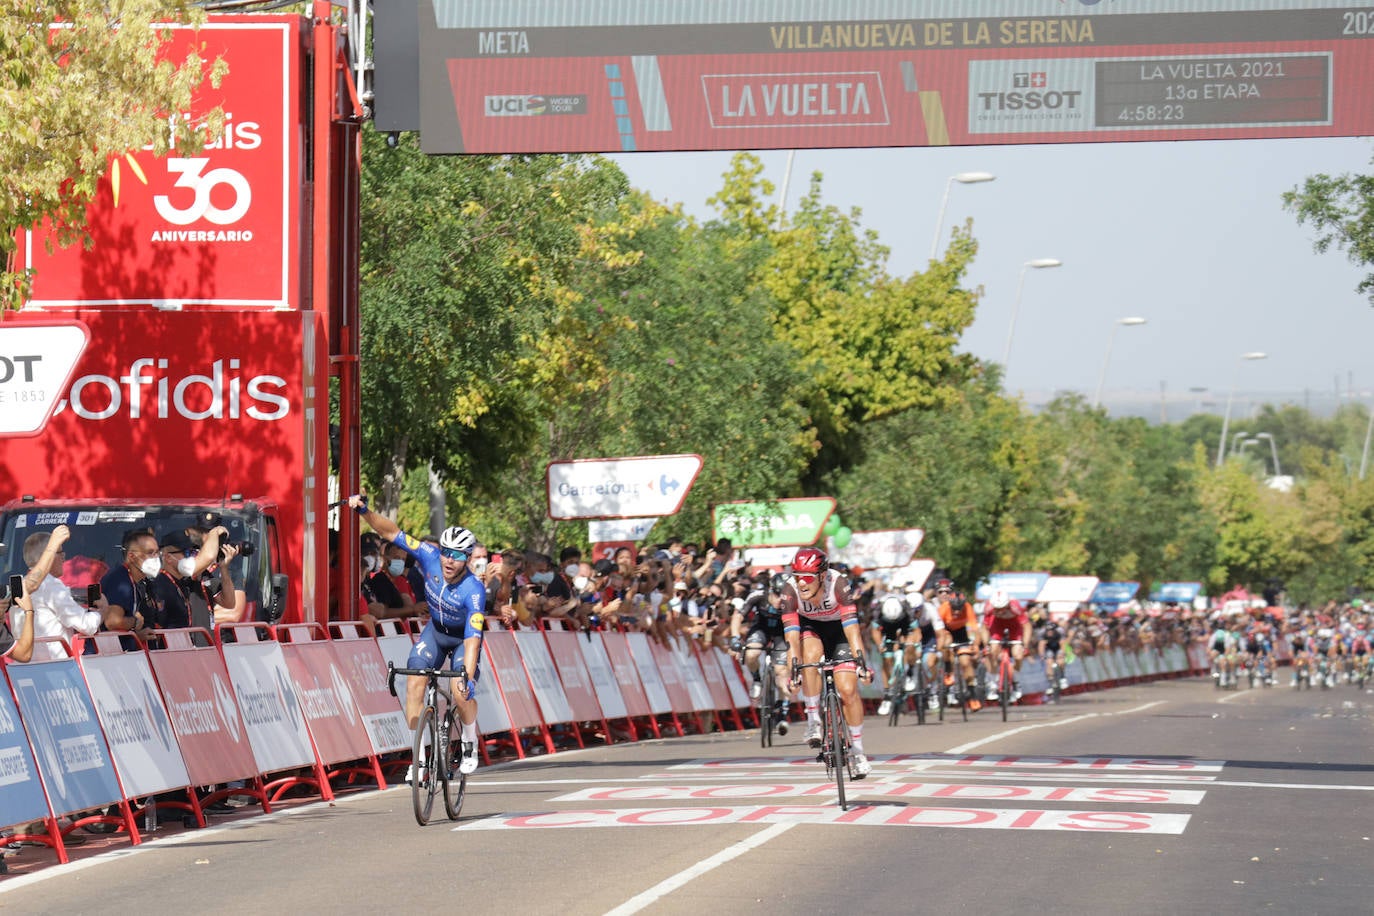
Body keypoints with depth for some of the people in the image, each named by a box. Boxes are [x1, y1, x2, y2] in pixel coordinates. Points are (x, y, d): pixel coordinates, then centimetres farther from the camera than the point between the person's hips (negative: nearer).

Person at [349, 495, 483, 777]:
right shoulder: (430, 558, -25)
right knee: (415, 682, -16)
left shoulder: (473, 591, -36)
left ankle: (470, 745, 9)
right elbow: (393, 533, -21)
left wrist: (468, 677, -51)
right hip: (435, 630, 4)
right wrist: (365, 511, -35)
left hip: (463, 638, -4)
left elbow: (472, 639, -41)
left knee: (462, 694, -21)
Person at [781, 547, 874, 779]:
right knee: (812, 653, -35)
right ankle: (813, 721, -22)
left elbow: (851, 626, -38)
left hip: (838, 629, -1)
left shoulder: (837, 583, -34)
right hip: (809, 628, 1)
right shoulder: (790, 589, -30)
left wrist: (860, 660, -47)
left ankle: (858, 751, 3)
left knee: (848, 690, -13)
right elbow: (792, 633, -32)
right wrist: (794, 667, -42)